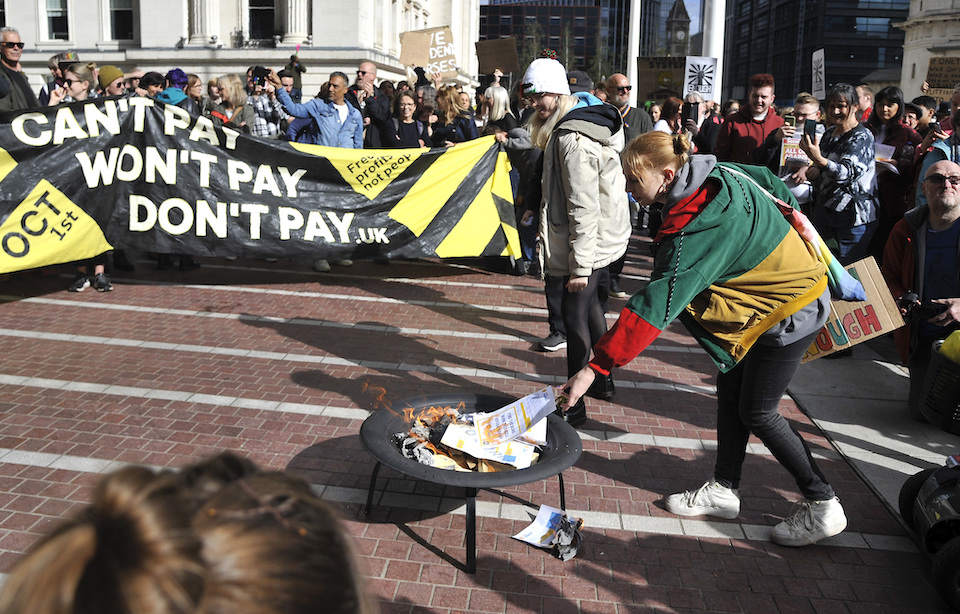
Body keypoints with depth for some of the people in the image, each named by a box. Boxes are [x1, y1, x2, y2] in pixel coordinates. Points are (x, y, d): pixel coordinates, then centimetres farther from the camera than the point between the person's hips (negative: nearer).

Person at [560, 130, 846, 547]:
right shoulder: (718, 174, -5)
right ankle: (724, 490, 26)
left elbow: (655, 306, -36)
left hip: (790, 309, -10)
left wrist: (596, 367, -37)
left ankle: (822, 507, 17)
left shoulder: (696, 229, -32)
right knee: (730, 390, 13)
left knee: (756, 412, 1)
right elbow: (772, 184, 12)